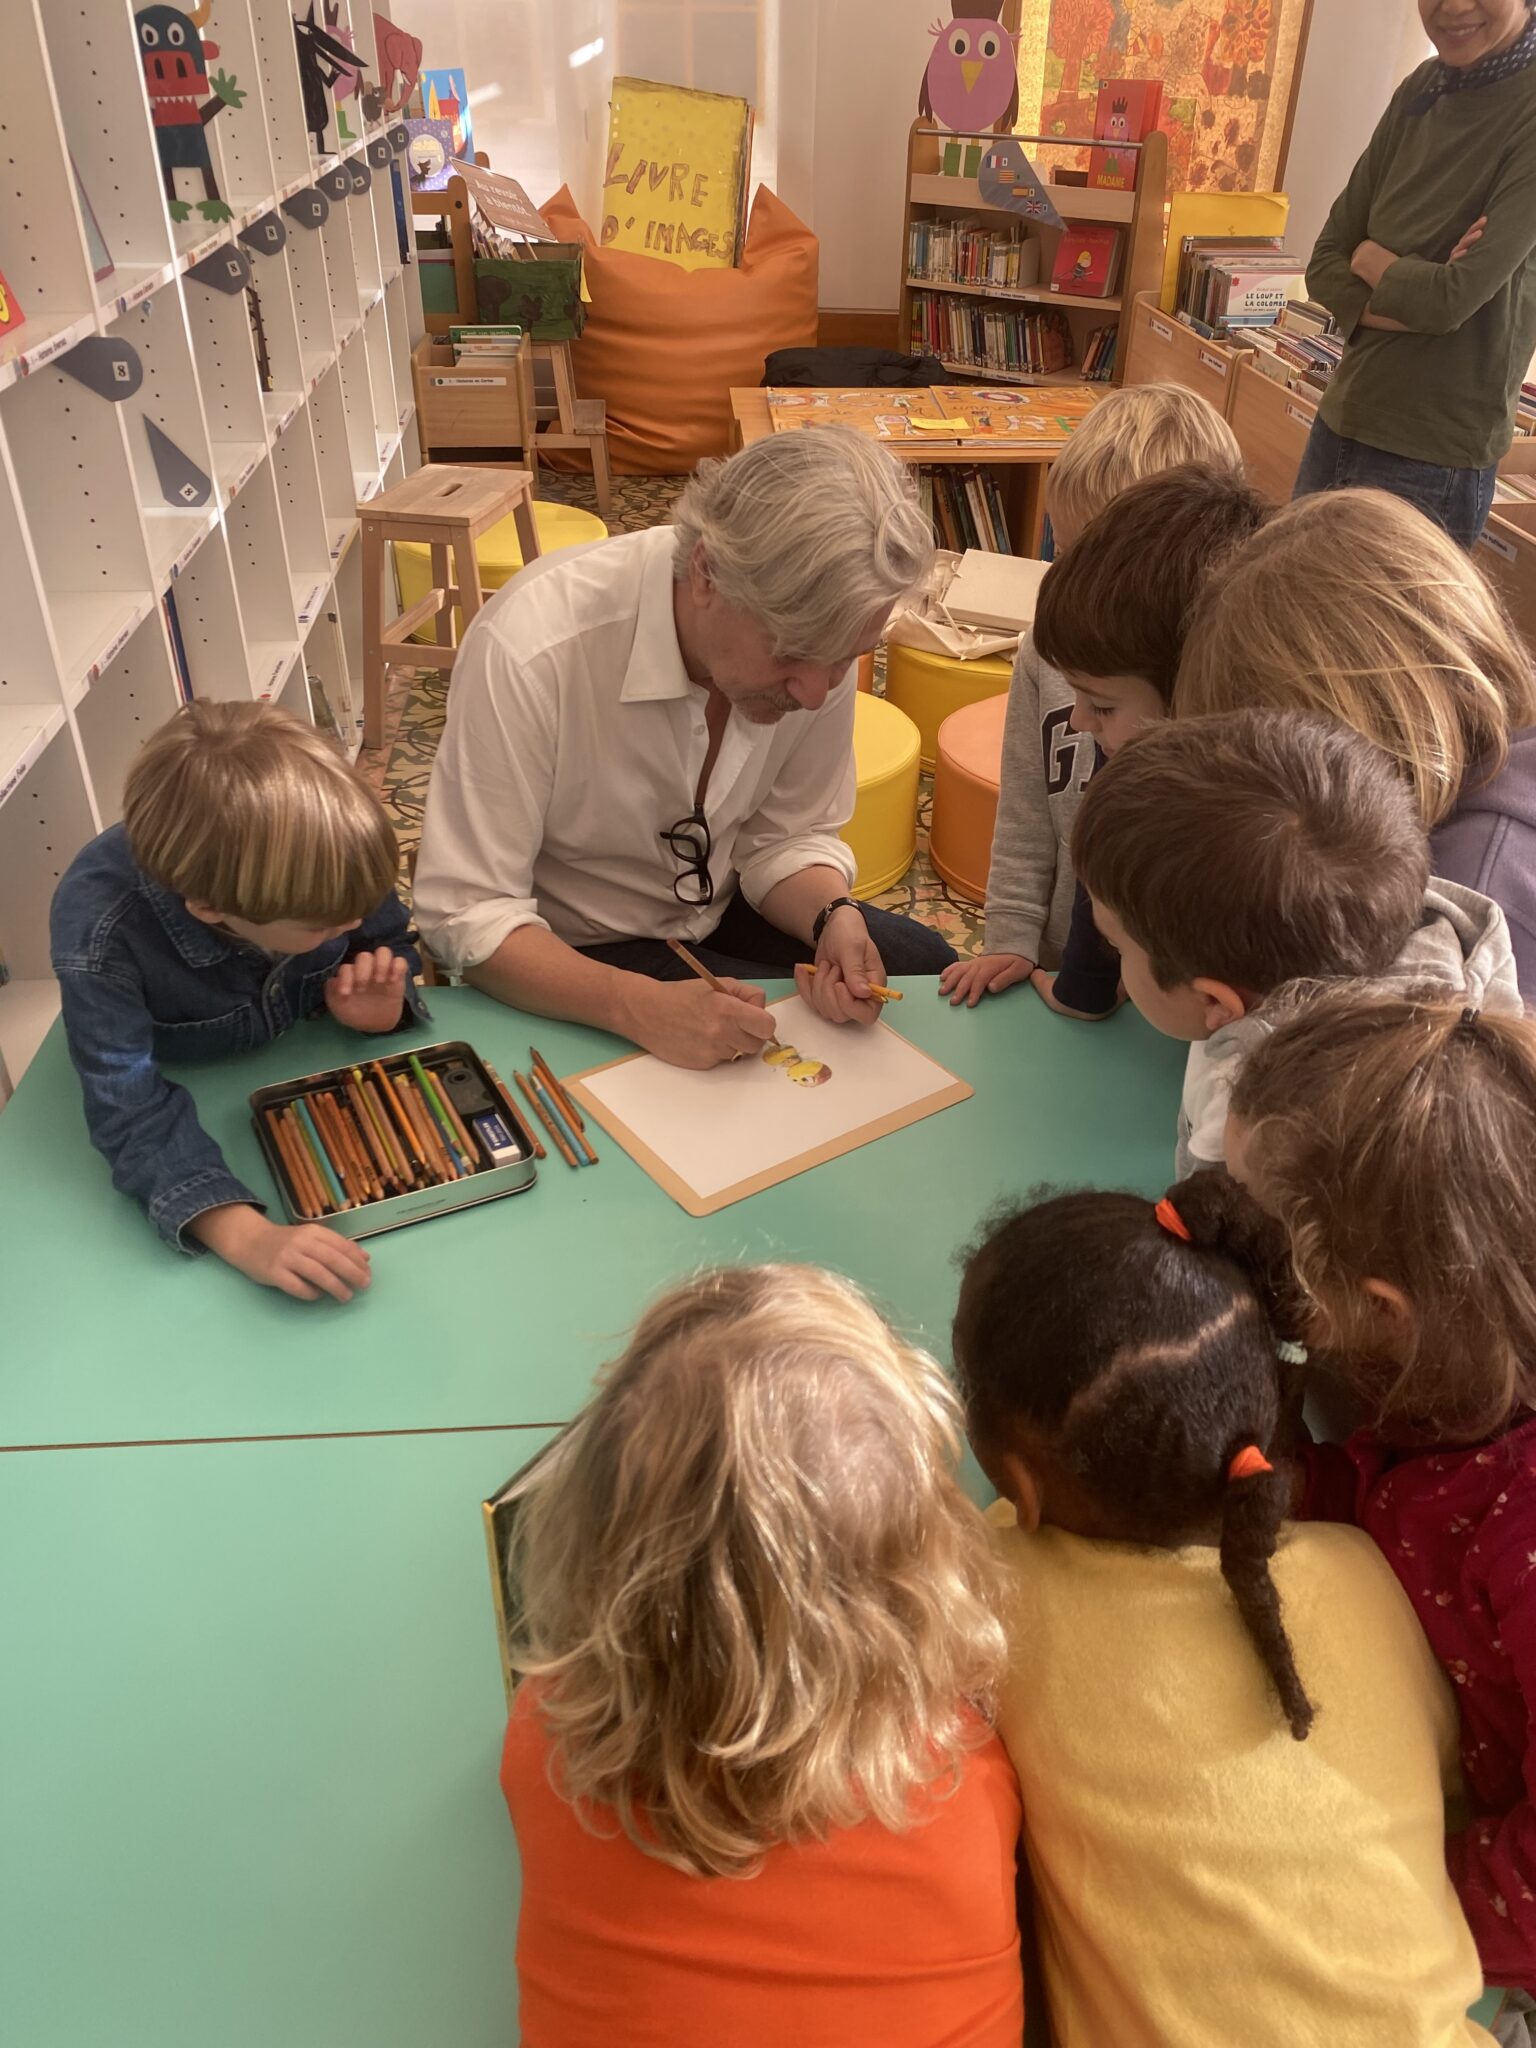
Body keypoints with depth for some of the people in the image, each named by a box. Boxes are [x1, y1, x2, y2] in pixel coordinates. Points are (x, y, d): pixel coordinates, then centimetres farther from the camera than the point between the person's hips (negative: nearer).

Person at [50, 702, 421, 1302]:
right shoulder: (99, 928, -38)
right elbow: (132, 1112, -40)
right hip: (193, 1092, -3)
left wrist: (384, 1005, -32)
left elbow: (390, 942, -9)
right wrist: (249, 1238, -54)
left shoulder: (323, 855, -29)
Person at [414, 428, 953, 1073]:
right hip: (569, 954, -5)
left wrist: (835, 918, -25)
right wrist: (641, 1006, -41)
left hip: (715, 912, 5)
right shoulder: (531, 653, -33)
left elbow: (788, 836, -3)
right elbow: (467, 915, -28)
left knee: (923, 965, -4)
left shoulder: (815, 633, -17)